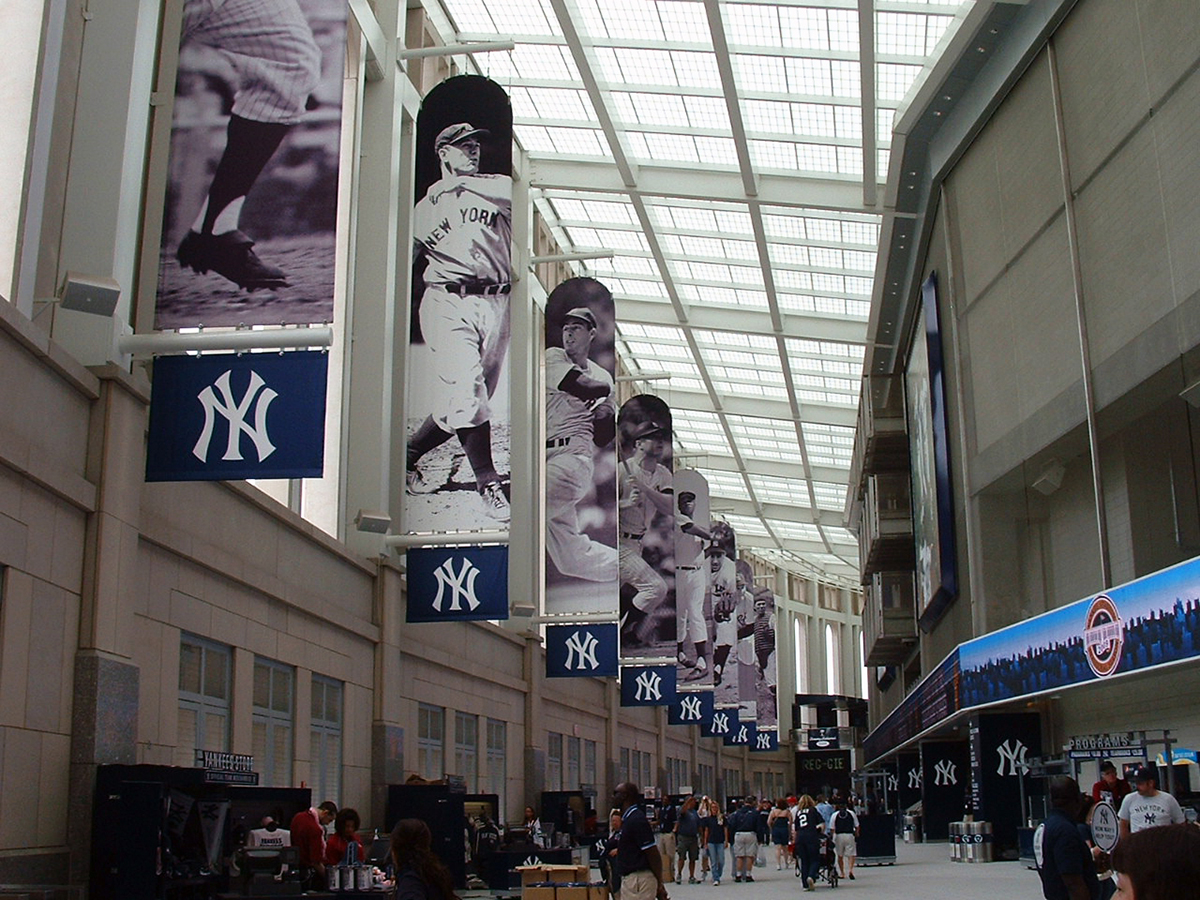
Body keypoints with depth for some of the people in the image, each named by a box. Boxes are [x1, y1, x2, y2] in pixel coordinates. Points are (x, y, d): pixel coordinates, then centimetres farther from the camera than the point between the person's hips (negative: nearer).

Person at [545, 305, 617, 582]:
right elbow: (586, 388, -5)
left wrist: (608, 413, 1)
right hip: (542, 458, 2)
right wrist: (607, 389, 13)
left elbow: (604, 437, 19)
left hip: (573, 457, -2)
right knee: (574, 557, 3)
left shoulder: (603, 377, 20)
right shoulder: (552, 357, 14)